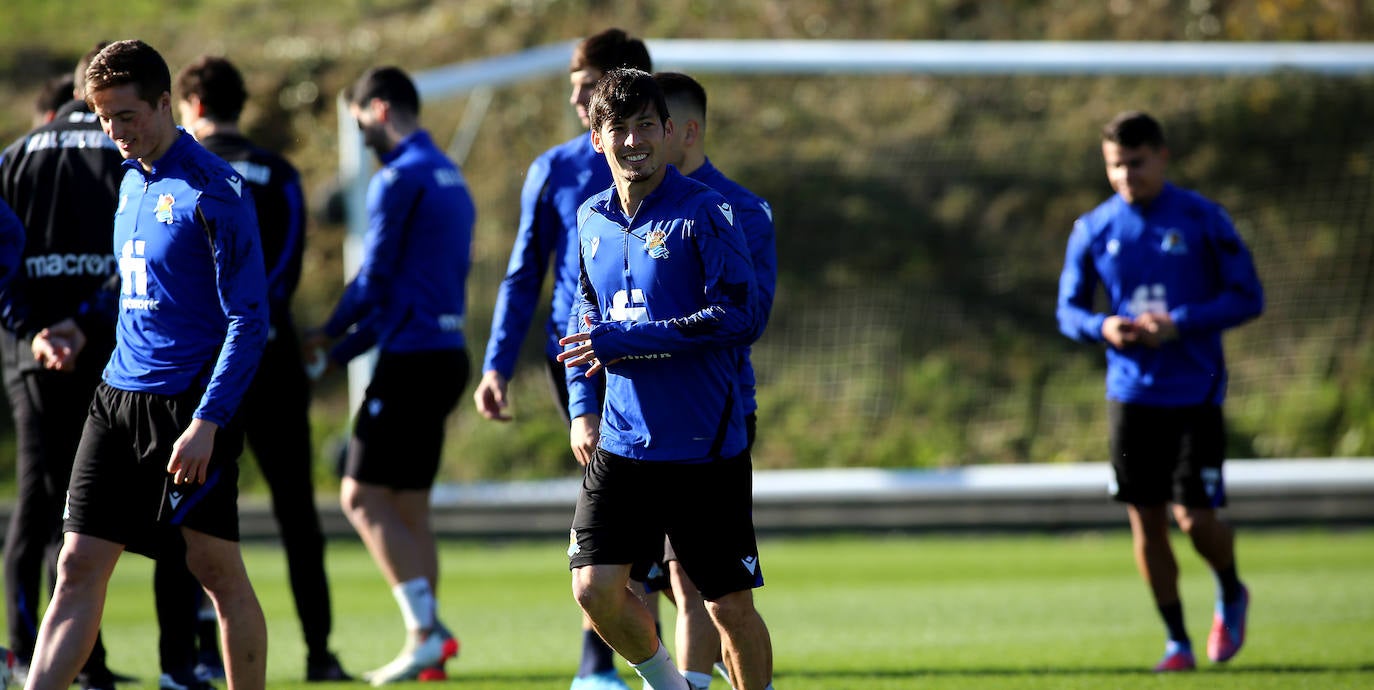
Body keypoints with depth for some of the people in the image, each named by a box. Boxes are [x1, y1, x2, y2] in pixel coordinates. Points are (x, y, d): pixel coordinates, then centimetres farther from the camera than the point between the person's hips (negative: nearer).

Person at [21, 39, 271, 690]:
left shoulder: (212, 191, -12)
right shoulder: (132, 180, 13)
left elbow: (249, 320, -15)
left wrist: (207, 422, -20)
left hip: (190, 403, -7)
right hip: (118, 394, 7)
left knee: (217, 568, 0)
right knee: (77, 566, -1)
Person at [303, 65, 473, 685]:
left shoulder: (400, 179, -11)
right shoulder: (449, 179, 18)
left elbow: (375, 280, -11)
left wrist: (328, 334, 7)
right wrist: (336, 353, 21)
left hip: (412, 358, -9)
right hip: (446, 351, 9)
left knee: (362, 497, -6)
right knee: (408, 506, 10)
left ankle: (426, 629, -13)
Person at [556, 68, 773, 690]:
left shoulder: (703, 213, -10)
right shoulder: (592, 219, 10)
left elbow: (740, 317, -17)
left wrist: (625, 340, -19)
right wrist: (587, 342, 1)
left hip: (707, 447, -5)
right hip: (622, 444, 5)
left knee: (730, 604, 0)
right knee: (594, 587, -4)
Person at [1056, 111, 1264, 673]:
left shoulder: (1203, 220, -4)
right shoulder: (1093, 230, 4)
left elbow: (1248, 298, -4)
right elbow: (1068, 310, 11)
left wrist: (1179, 323, -17)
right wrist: (1103, 327, -12)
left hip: (1195, 393, -3)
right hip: (1131, 391, 3)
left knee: (1196, 518, -9)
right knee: (1146, 519, 2)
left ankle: (1231, 596, 23)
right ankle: (1176, 641, 14)